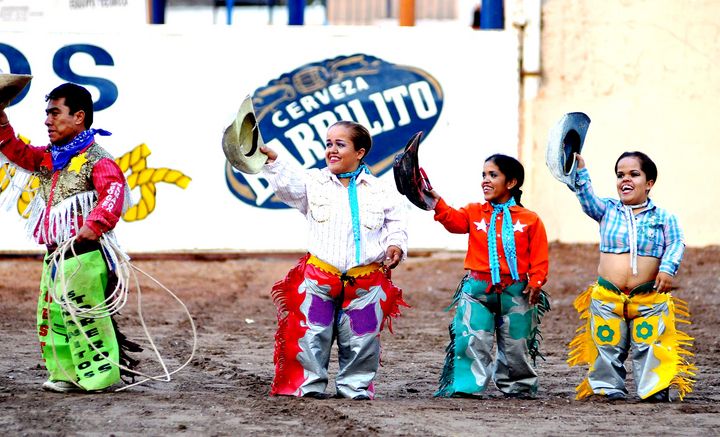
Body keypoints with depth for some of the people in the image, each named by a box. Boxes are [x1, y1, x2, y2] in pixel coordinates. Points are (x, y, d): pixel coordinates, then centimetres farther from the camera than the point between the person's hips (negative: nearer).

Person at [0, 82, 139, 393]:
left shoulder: (97, 160, -12)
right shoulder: (49, 158, 17)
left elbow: (114, 190, -27)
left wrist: (95, 225, -40)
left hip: (84, 253, -9)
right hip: (54, 252, 9)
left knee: (87, 317, -9)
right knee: (52, 316, 11)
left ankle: (101, 374, -2)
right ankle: (66, 373, 19)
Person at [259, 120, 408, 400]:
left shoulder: (378, 191, 7)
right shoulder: (314, 183, 6)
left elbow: (396, 220, 15)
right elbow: (288, 181, -11)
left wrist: (395, 245, -3)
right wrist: (271, 160, -28)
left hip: (365, 281, 1)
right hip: (319, 278, 0)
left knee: (360, 341, 6)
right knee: (311, 336, -4)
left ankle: (354, 386, 18)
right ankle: (309, 385, 4)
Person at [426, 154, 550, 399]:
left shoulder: (530, 220, 2)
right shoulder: (474, 213, 7)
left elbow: (539, 257, -1)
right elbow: (453, 220, -12)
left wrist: (535, 282, -14)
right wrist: (437, 203, -28)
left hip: (515, 293, -1)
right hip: (477, 290, 1)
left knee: (516, 346, 10)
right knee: (470, 340, -12)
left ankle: (519, 387, 27)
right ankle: (465, 386, -9)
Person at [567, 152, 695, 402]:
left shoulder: (663, 218, 4)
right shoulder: (607, 211, 8)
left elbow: (675, 244, -7)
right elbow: (586, 197, -8)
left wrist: (667, 269, -25)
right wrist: (579, 169, -24)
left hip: (649, 297, -1)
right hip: (607, 297, 1)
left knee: (649, 347, -2)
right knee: (608, 347, 6)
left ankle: (655, 388, 8)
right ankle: (609, 388, 18)